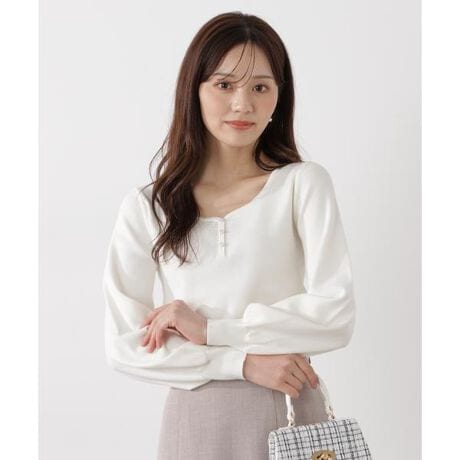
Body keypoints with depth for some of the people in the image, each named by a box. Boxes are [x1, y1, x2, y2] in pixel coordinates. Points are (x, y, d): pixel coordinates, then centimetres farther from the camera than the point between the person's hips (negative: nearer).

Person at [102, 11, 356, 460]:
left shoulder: (303, 183, -4)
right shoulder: (145, 207, -2)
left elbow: (336, 315, -10)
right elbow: (123, 345, -5)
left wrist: (210, 330, -13)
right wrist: (243, 362, -14)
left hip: (290, 415, 0)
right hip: (196, 420, 1)